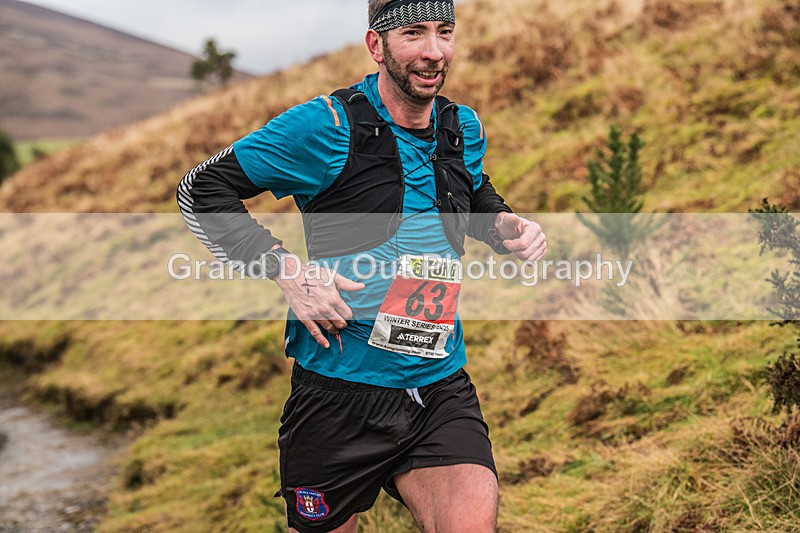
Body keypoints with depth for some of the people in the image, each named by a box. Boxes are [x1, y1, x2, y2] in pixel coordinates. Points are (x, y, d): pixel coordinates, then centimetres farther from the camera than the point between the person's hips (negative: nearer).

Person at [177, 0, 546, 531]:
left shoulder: (465, 128, 6)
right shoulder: (326, 124, -10)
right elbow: (201, 189, -7)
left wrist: (508, 225, 6)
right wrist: (286, 269, -17)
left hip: (442, 390, 3)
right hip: (341, 392, -3)